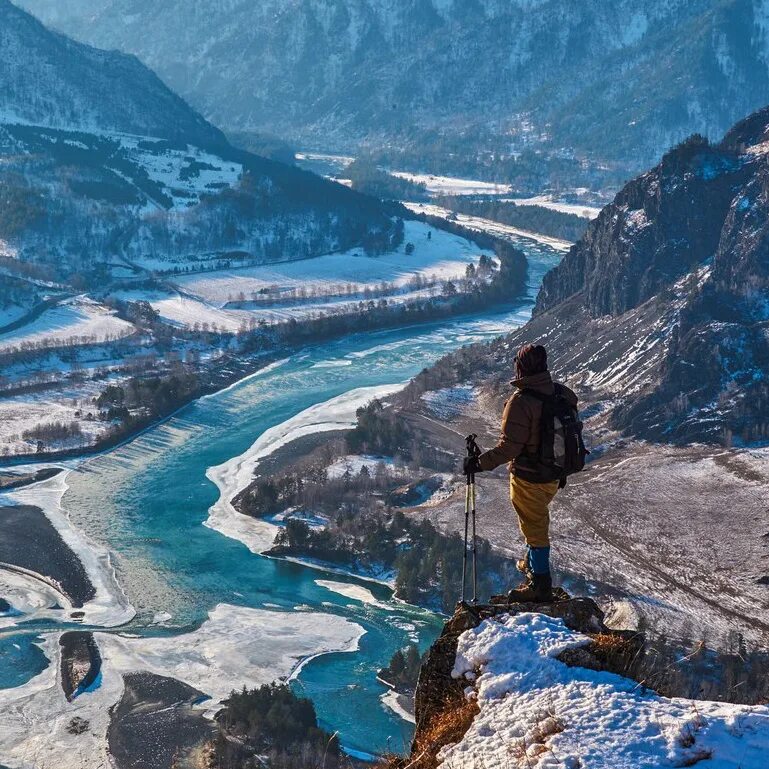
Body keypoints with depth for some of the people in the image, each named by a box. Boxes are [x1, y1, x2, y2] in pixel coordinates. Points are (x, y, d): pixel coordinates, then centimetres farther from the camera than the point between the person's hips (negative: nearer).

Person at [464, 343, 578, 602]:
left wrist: (480, 463, -16)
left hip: (528, 477, -7)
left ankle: (541, 585, 16)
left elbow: (509, 446, -27)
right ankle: (532, 563, 46)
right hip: (554, 474, 7)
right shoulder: (562, 393, -4)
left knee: (534, 526, 6)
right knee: (536, 520, 28)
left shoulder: (521, 402, -26)